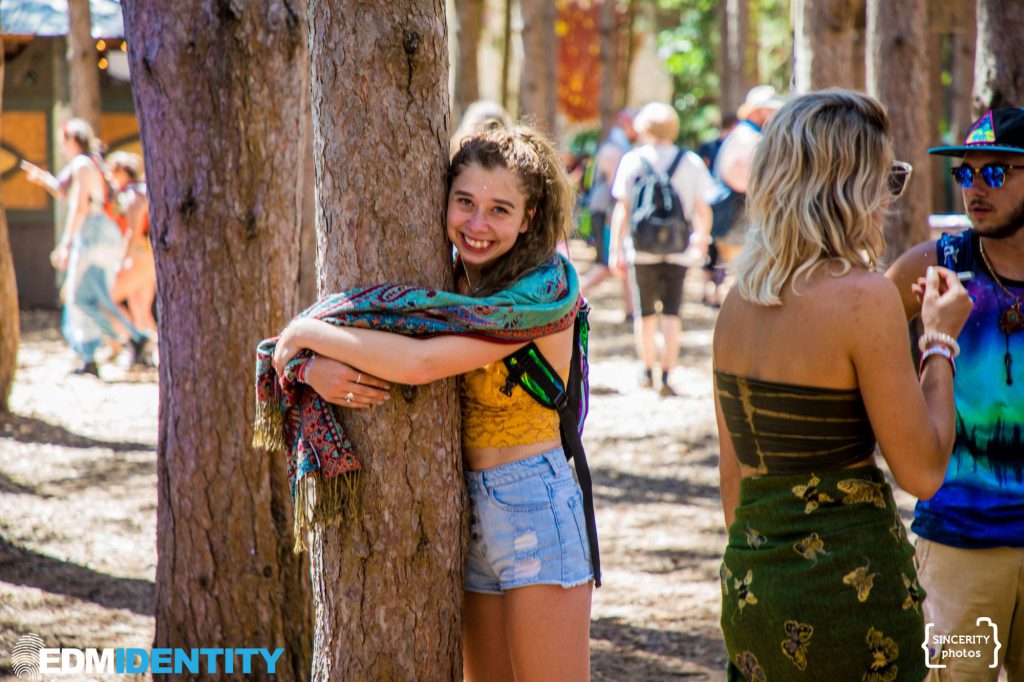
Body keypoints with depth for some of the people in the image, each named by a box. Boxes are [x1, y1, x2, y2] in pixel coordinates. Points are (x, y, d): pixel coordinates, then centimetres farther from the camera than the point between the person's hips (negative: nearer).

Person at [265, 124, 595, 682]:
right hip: (467, 510, 7)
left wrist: (308, 332, -15)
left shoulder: (546, 288, -15)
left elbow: (419, 363, -25)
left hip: (533, 506, -7)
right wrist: (315, 368, -18)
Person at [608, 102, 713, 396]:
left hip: (642, 248, 0)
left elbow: (622, 209, -5)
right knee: (672, 314, 2)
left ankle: (648, 371, 25)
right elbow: (703, 210, 5)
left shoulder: (632, 160, -2)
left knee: (646, 313, 13)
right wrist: (701, 236, 24)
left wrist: (616, 249, -1)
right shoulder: (692, 162, 1)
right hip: (677, 249, 0)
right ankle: (666, 376, -6)